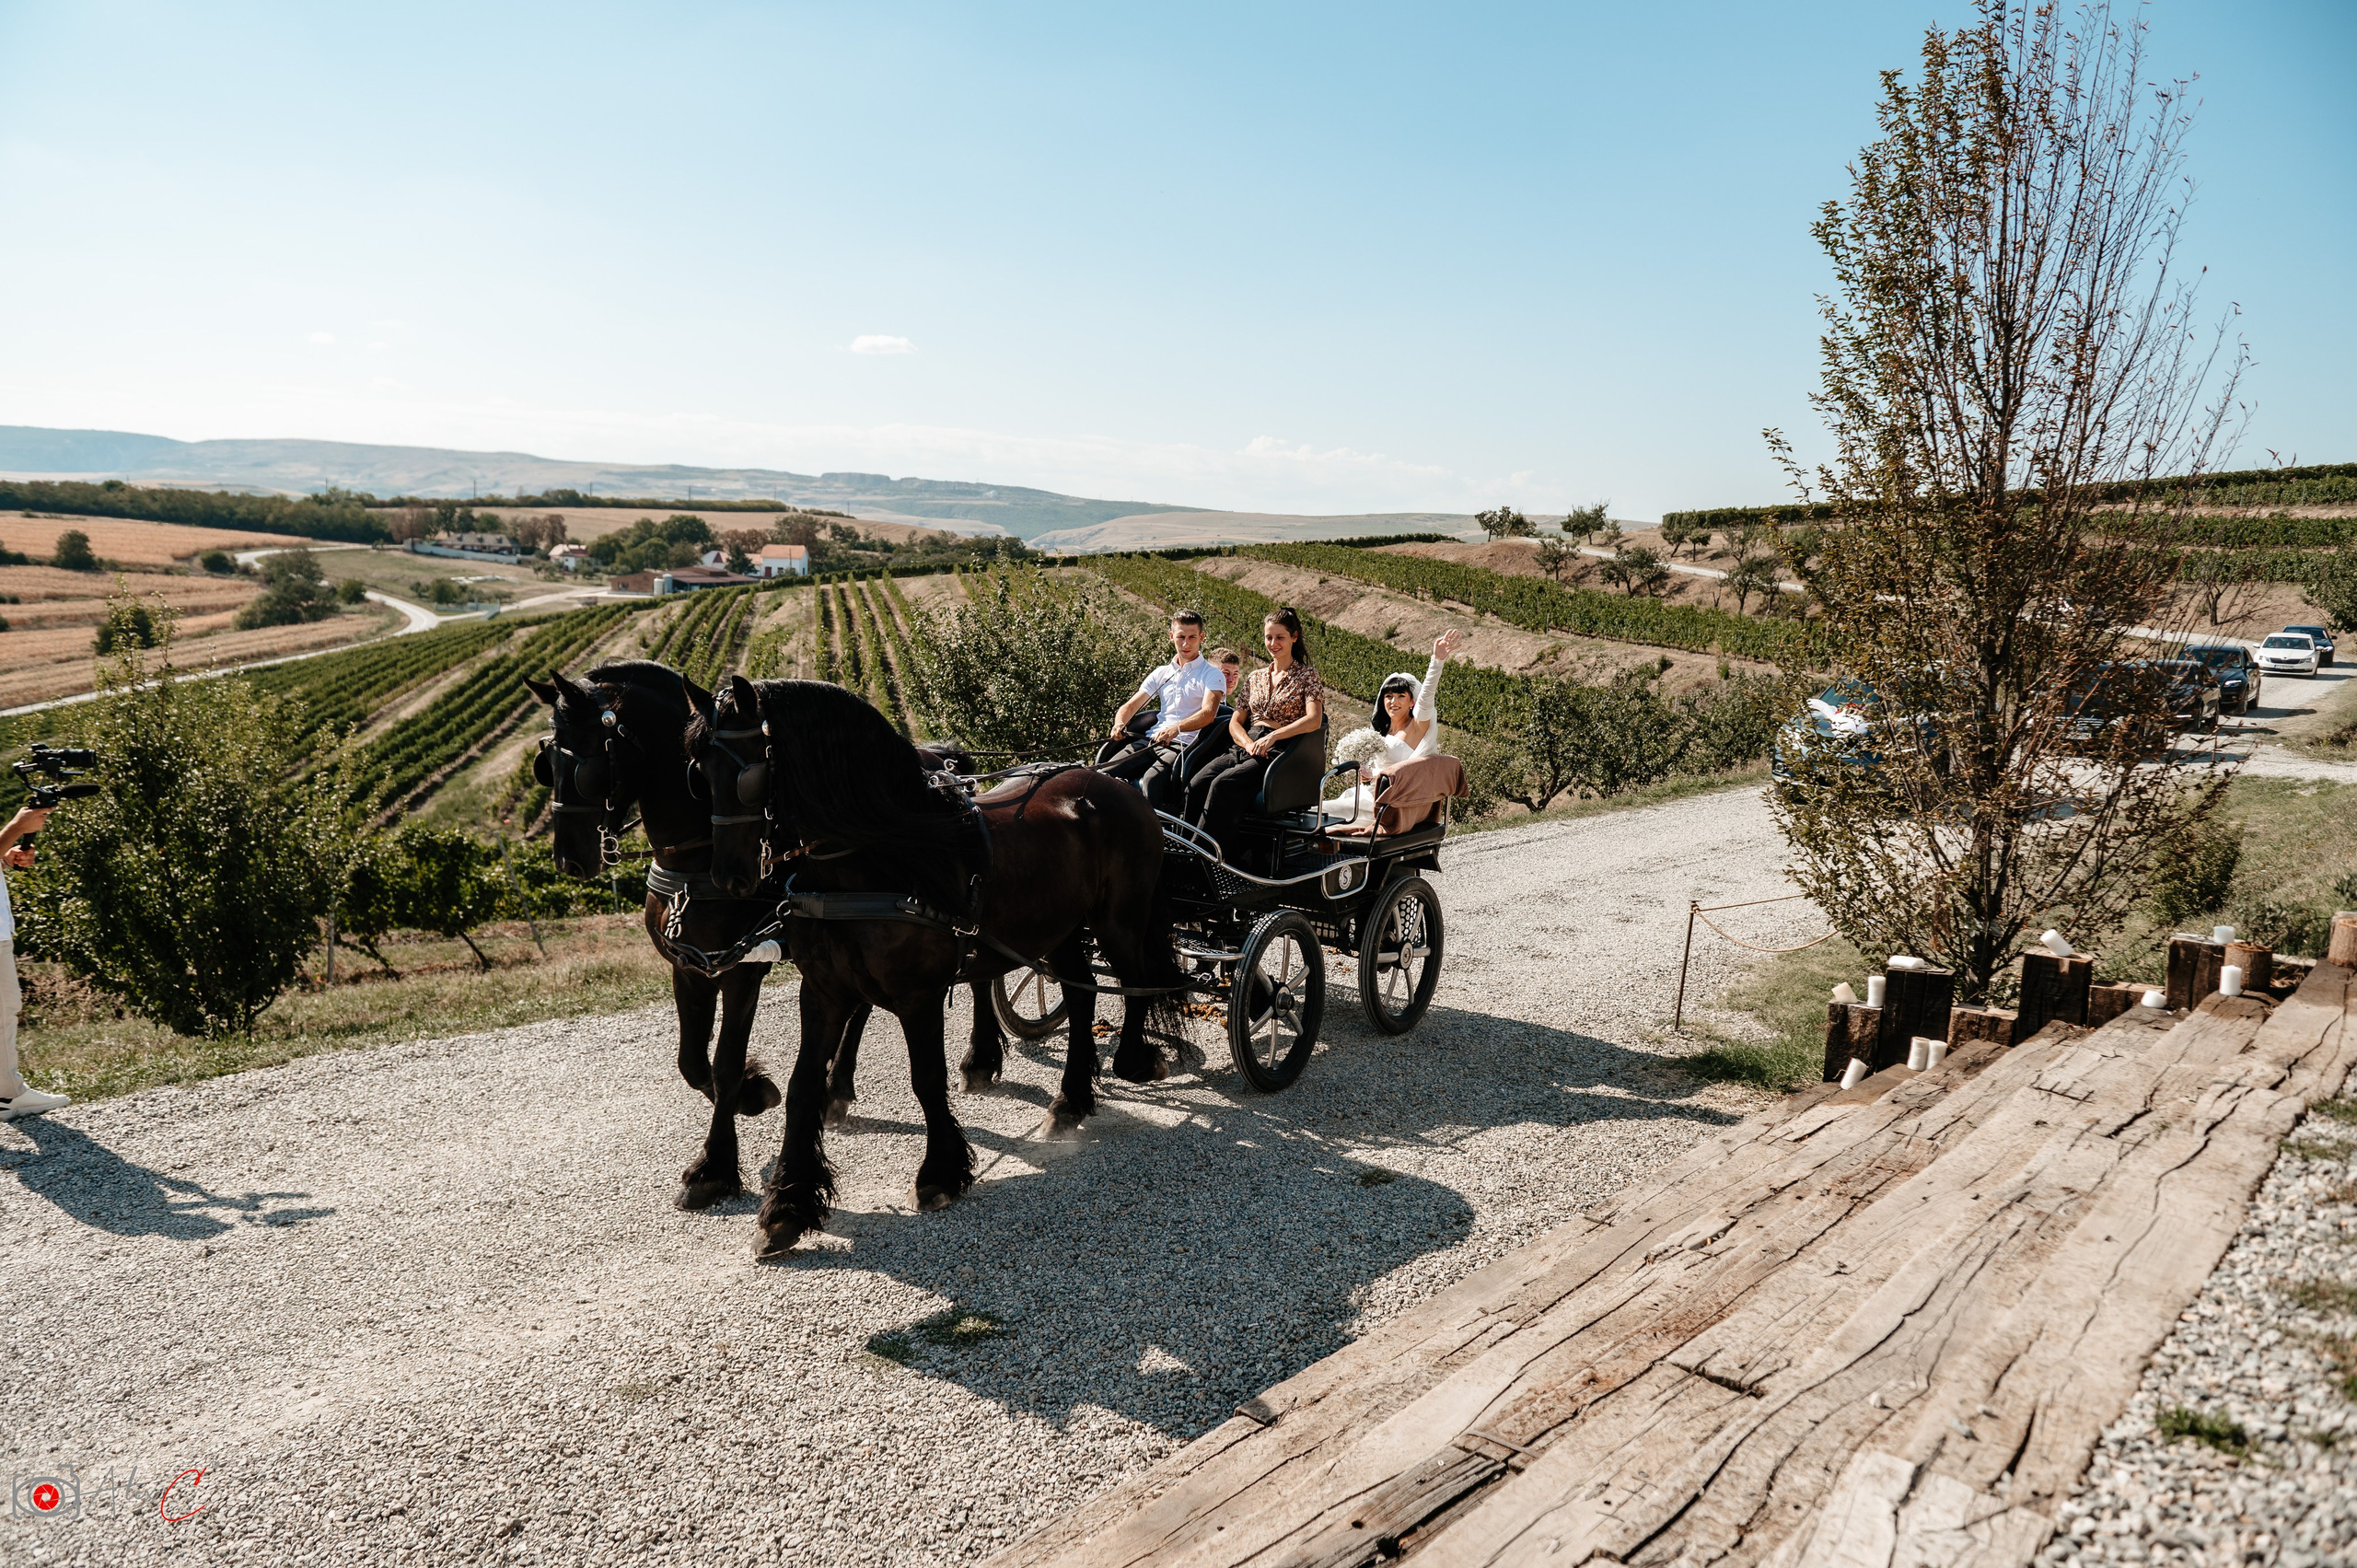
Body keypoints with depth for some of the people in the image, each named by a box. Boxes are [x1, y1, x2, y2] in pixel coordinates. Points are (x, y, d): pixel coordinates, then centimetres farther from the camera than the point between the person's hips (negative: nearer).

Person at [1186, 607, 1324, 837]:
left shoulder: (1306, 675, 7)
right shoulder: (1255, 678, 23)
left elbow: (1314, 720, -9)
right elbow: (1235, 722, 17)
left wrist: (1272, 737, -19)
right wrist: (1249, 744, -6)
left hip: (1279, 750, -5)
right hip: (1247, 748, 5)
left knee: (1222, 785, -33)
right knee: (1196, 785, -26)